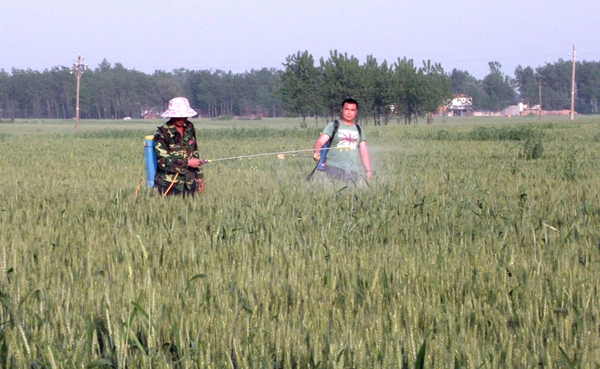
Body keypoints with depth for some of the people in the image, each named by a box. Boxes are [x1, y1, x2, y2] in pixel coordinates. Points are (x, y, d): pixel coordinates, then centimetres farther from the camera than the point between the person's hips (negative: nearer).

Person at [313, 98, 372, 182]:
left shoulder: (358, 130, 17)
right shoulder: (333, 126, 3)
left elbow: (363, 151, 18)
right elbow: (319, 142, -10)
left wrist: (368, 171, 10)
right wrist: (317, 153, -32)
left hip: (352, 171, 4)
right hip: (334, 168, -4)